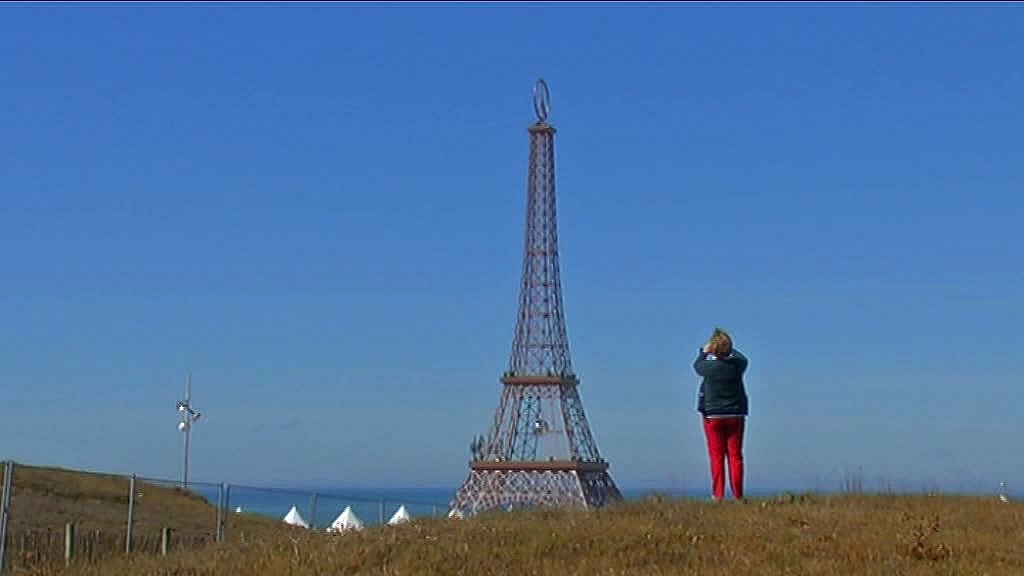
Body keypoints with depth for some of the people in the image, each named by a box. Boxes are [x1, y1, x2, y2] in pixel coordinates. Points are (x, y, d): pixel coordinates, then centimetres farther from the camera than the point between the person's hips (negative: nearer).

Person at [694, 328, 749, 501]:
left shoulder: (708, 366, -11)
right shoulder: (737, 364, -8)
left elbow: (697, 365, 13)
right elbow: (742, 358, 18)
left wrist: (704, 352, 31)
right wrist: (729, 349, 30)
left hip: (713, 416, -1)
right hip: (735, 415, 1)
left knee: (716, 456, 1)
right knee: (735, 455, 4)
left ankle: (718, 494, -3)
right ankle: (737, 494, 2)